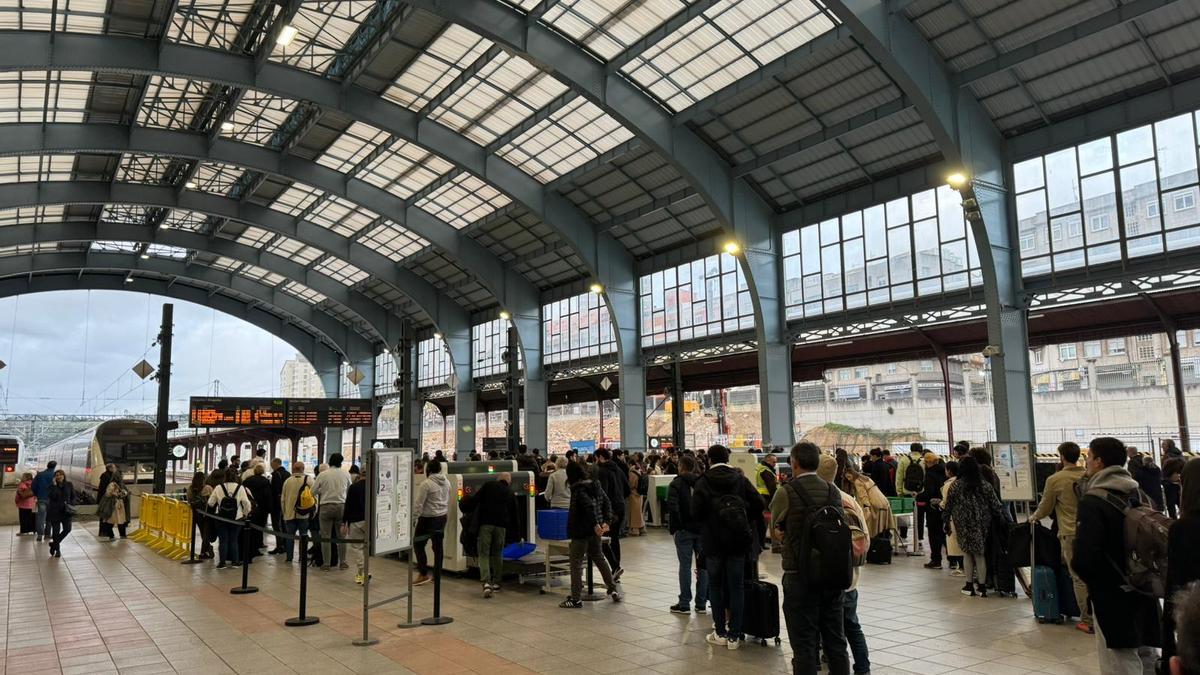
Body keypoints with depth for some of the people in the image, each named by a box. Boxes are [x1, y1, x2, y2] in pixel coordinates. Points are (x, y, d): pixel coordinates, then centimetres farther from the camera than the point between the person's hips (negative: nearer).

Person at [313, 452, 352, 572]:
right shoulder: (346, 474, -2)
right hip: (341, 506, 1)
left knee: (325, 537, 6)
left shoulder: (322, 475, -6)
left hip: (326, 506, -1)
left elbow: (313, 491, 0)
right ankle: (342, 562, 16)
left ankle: (326, 564, 9)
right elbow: (349, 489, 11)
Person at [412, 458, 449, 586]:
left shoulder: (426, 483, -17)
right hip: (442, 517, 7)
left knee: (418, 544, 4)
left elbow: (418, 503, -16)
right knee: (438, 545, 11)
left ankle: (423, 574, 0)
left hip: (428, 518, -7)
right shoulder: (446, 482, 4)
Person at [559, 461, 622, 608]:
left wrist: (595, 524, -25)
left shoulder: (578, 490, -16)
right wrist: (606, 521, 6)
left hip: (581, 531, -8)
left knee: (576, 563, 0)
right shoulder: (595, 485, 7)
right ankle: (613, 589, 24)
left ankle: (576, 599, 3)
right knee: (599, 558, 22)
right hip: (594, 530, 8)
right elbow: (607, 502, 9)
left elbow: (589, 506, -28)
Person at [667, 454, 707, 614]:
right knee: (702, 565, 8)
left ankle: (684, 604, 3)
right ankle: (701, 603, 12)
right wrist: (705, 524, 6)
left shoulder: (676, 484, -6)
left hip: (684, 530, -4)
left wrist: (673, 527, -9)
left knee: (685, 566, 0)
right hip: (702, 529, 4)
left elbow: (672, 507, -18)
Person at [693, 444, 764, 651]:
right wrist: (745, 522, 8)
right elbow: (759, 505, -8)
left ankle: (720, 633, 14)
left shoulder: (703, 482, -9)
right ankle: (734, 635, 8)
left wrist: (707, 521, 5)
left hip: (713, 541, -2)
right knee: (736, 587, 8)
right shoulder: (741, 479, -1)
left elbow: (696, 512, -16)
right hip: (738, 541, 2)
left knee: (715, 585, 11)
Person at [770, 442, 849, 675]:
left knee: (804, 645, 4)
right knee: (836, 642, 16)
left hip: (800, 577, -5)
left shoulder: (786, 493, -11)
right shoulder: (834, 491, 2)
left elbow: (776, 526, 3)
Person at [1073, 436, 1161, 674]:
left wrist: (1096, 581, -5)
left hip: (1112, 598, -7)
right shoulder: (1139, 495, 5)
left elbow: (1083, 559, -25)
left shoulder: (1092, 502, -18)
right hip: (1143, 595, 7)